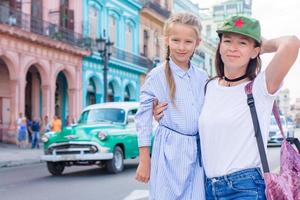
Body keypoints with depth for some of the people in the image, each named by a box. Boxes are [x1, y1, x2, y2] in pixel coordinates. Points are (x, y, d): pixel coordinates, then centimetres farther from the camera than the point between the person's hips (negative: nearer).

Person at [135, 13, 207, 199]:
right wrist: (144, 161, -6)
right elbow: (143, 118, -5)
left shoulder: (202, 78, 7)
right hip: (169, 152, -4)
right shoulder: (157, 76, -6)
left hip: (197, 152, 4)